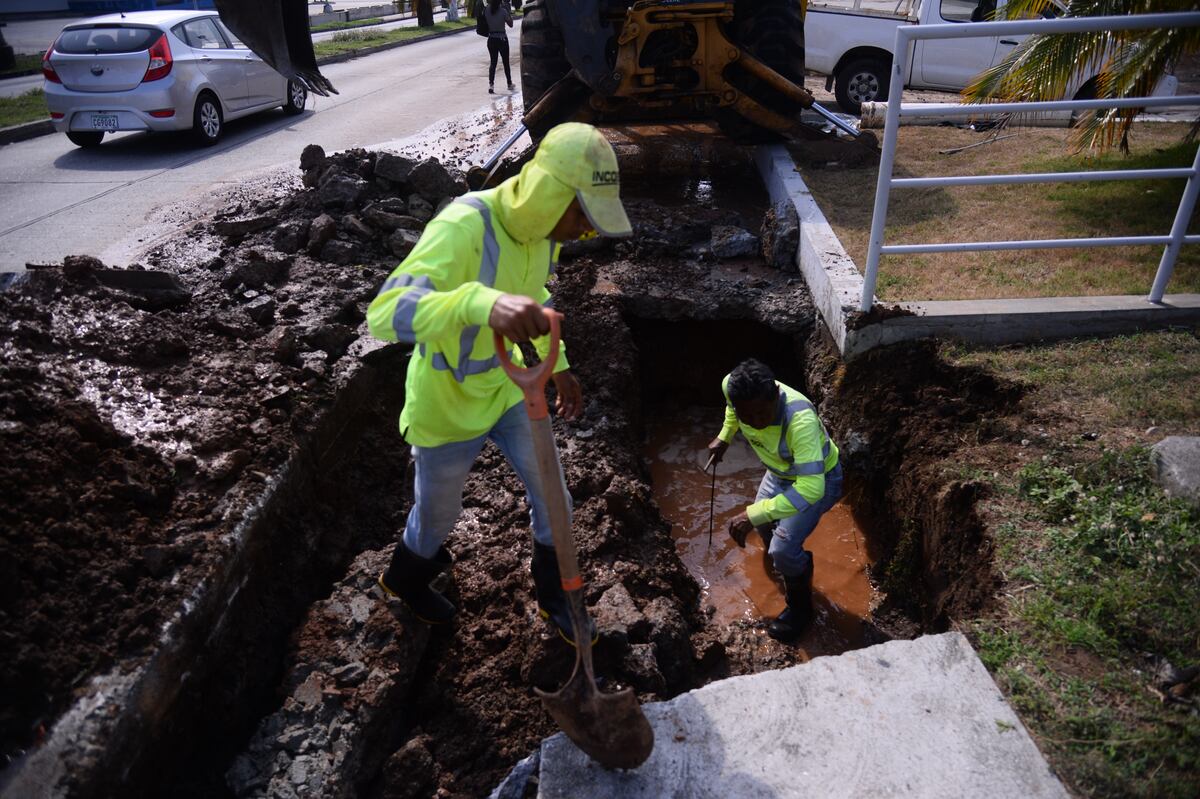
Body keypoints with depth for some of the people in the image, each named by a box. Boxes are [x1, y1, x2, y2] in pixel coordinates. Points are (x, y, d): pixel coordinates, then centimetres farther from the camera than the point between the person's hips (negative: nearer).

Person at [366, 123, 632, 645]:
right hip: (447, 403, -6)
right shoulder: (463, 227, -35)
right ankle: (405, 579, 53)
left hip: (506, 387, 6)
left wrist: (558, 366, 16)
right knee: (438, 512, 18)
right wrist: (482, 302, -64)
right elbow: (383, 314, -47)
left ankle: (554, 598, 39)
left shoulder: (542, 227, -10)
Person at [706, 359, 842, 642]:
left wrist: (753, 514, -52)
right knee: (764, 526, 22)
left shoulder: (800, 419, -46)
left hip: (818, 479, -6)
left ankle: (799, 608, 17)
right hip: (780, 471, 7)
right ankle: (786, 566, 55)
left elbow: (811, 488, -48)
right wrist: (723, 438, 1)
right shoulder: (733, 386, -28)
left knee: (784, 548, -13)